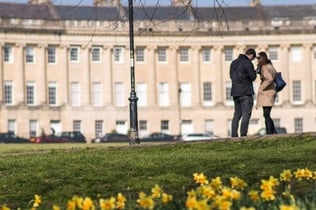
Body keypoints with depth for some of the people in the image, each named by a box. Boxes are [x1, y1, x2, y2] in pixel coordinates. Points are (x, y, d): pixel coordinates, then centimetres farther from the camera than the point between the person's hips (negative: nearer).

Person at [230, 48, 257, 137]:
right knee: (246, 115, -6)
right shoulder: (248, 63, -11)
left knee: (237, 115, 11)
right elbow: (253, 77, -9)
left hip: (235, 93, 7)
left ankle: (234, 135, 6)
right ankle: (243, 135, -12)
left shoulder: (234, 62, 13)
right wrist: (254, 72, 10)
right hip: (246, 93, -7)